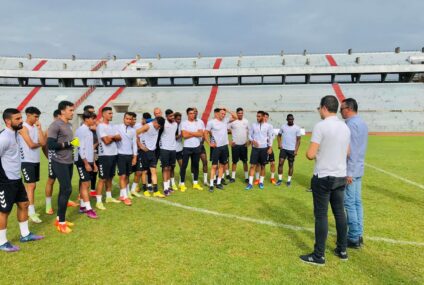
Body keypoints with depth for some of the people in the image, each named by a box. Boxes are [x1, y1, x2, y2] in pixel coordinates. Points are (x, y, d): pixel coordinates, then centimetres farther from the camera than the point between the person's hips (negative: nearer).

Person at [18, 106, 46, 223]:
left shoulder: (36, 127, 10)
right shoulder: (23, 127, -11)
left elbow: (43, 142, -1)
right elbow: (31, 145, -19)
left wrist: (39, 128, -4)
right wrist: (39, 144, 1)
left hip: (36, 161, 7)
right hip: (27, 161, -7)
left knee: (31, 186, 12)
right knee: (31, 186, -7)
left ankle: (29, 209, 22)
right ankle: (31, 212, -1)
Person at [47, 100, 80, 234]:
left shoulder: (69, 125, 13)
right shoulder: (55, 125, -14)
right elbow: (50, 145, -21)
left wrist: (74, 143, 5)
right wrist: (68, 144, -19)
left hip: (69, 162, 9)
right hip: (59, 162, -9)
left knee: (64, 190, 13)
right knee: (67, 189, -9)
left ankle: (59, 218, 24)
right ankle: (61, 222, 3)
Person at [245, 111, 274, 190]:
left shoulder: (268, 126, -2)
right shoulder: (253, 125, 1)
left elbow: (270, 137, 1)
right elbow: (250, 135, 6)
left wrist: (270, 147, -4)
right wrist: (252, 141, -13)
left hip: (264, 148, 0)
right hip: (255, 148, 1)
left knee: (263, 166, 9)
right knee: (253, 165, -2)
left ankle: (261, 182, 21)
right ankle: (250, 183, 1)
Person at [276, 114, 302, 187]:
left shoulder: (297, 128, -4)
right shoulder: (283, 126, 2)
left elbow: (298, 140, -4)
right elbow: (279, 135, 13)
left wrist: (296, 150, -10)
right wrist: (279, 144, -3)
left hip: (292, 150, -1)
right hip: (283, 149, 2)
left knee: (291, 165, 6)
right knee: (280, 163, -6)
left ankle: (289, 180, 18)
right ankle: (280, 179, 5)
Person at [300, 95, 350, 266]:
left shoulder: (321, 126, -15)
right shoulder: (345, 127, 8)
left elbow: (310, 155, -18)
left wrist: (311, 153, 3)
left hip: (323, 177, -7)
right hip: (341, 176, 7)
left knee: (321, 215, 0)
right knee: (339, 213, 16)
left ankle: (319, 256, 8)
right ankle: (342, 250, 28)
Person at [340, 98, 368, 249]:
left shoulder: (351, 124, -16)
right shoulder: (362, 123, 15)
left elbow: (351, 150, -21)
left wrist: (348, 172, -21)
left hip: (350, 170, -10)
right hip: (359, 169, 10)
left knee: (349, 204, -2)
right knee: (357, 202, 14)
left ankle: (353, 238, 5)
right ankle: (358, 235, 22)